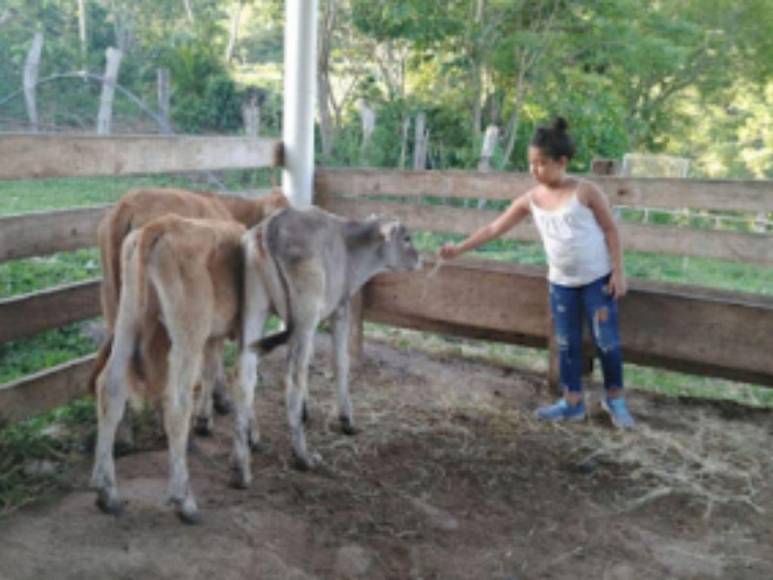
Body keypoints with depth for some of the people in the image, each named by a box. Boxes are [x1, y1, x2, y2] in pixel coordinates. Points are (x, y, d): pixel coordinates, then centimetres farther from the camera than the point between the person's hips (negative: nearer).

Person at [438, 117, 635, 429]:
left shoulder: (585, 191, -12)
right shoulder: (530, 199, -2)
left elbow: (610, 231, -6)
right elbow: (494, 228, 1)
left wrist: (618, 272, -10)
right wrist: (459, 248, -5)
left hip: (598, 279, -4)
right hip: (561, 283, 4)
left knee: (607, 341, 3)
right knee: (567, 344, 10)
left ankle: (614, 399, 21)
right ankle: (572, 402, 24)